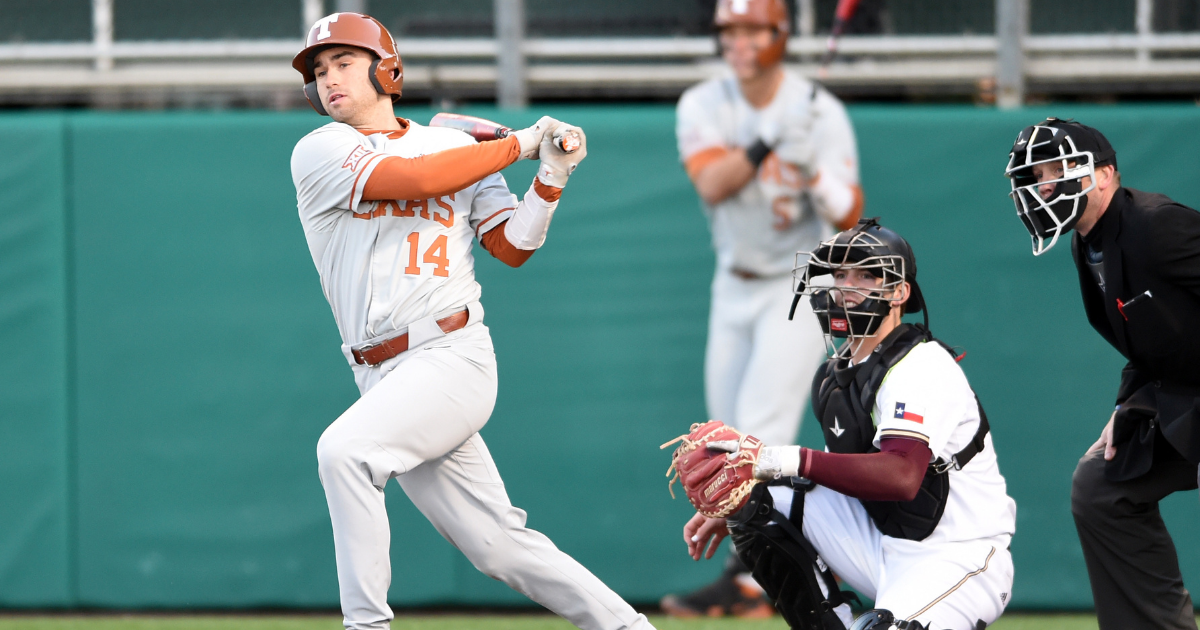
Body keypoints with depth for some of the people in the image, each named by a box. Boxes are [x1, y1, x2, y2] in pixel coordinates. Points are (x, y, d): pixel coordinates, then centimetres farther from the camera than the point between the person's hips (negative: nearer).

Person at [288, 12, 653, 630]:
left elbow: (512, 248, 11)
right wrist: (519, 145, -2)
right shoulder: (320, 153, 5)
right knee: (499, 546, 1)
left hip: (452, 360, -2)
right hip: (384, 379, 2)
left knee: (344, 448, -29)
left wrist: (550, 177, -3)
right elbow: (411, 179, -9)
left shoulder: (458, 147, 12)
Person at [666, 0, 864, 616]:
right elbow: (711, 184, -22)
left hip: (803, 284, -5)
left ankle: (749, 583, -18)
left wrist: (812, 174, -40)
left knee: (761, 428, -16)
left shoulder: (821, 112, -15)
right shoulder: (702, 106, -5)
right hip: (735, 285, 5)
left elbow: (850, 216, -20)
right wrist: (769, 144, -37)